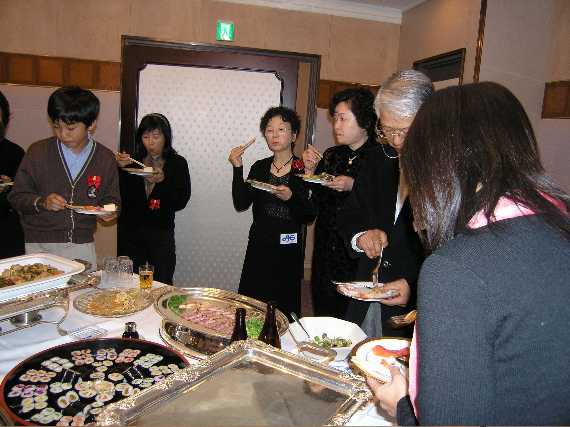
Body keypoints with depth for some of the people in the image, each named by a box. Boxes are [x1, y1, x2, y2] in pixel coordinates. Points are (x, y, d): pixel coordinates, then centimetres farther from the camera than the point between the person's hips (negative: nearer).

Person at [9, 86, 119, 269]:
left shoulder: (106, 158, 0)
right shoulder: (38, 152, -4)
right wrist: (41, 202, -19)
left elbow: (111, 198, 9)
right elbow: (17, 196, 0)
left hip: (83, 246, 1)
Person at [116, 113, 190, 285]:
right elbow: (120, 196, 1)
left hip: (161, 233, -2)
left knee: (161, 283, -2)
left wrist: (162, 180, -20)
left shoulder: (177, 163, 1)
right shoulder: (133, 161, 7)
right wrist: (121, 168, -11)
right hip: (130, 232, 3)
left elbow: (180, 202, -7)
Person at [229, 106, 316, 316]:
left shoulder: (304, 169, -4)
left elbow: (309, 216, -6)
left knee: (283, 305, 4)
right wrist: (237, 168, -10)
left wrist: (291, 198, -23)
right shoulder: (259, 167, 7)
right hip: (258, 246, 3)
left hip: (288, 251, -3)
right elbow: (241, 204, -3)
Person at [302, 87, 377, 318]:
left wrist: (354, 186, -20)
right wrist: (310, 169, -2)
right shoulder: (331, 155, 8)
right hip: (326, 253, 6)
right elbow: (315, 204, 10)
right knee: (323, 314, 17)